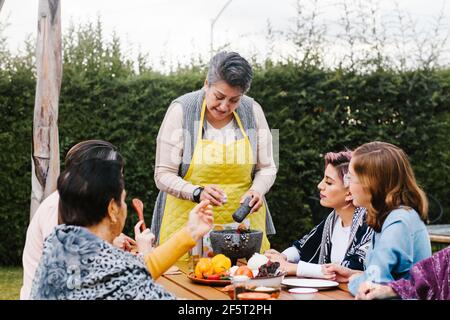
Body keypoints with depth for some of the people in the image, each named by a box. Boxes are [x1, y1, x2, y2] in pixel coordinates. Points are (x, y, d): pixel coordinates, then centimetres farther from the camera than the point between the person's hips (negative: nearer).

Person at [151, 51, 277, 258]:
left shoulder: (253, 111, 0)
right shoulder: (181, 110, -8)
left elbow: (266, 168, 8)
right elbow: (163, 175, -8)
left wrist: (256, 191, -12)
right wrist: (198, 193, -24)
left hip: (243, 220, 2)